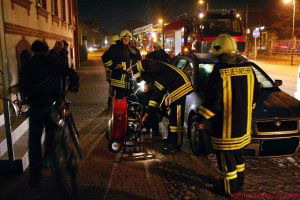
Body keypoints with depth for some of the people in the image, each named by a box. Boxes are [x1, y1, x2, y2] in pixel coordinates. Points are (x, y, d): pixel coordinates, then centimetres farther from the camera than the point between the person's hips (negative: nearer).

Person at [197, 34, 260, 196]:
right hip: (243, 122, 7)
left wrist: (202, 118, -11)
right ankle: (239, 182, 36)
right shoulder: (248, 67, 3)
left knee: (226, 156, 6)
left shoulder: (220, 70, -19)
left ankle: (229, 188, 18)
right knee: (238, 153, 22)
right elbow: (255, 92, 13)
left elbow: (213, 99, -21)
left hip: (226, 123, -7)